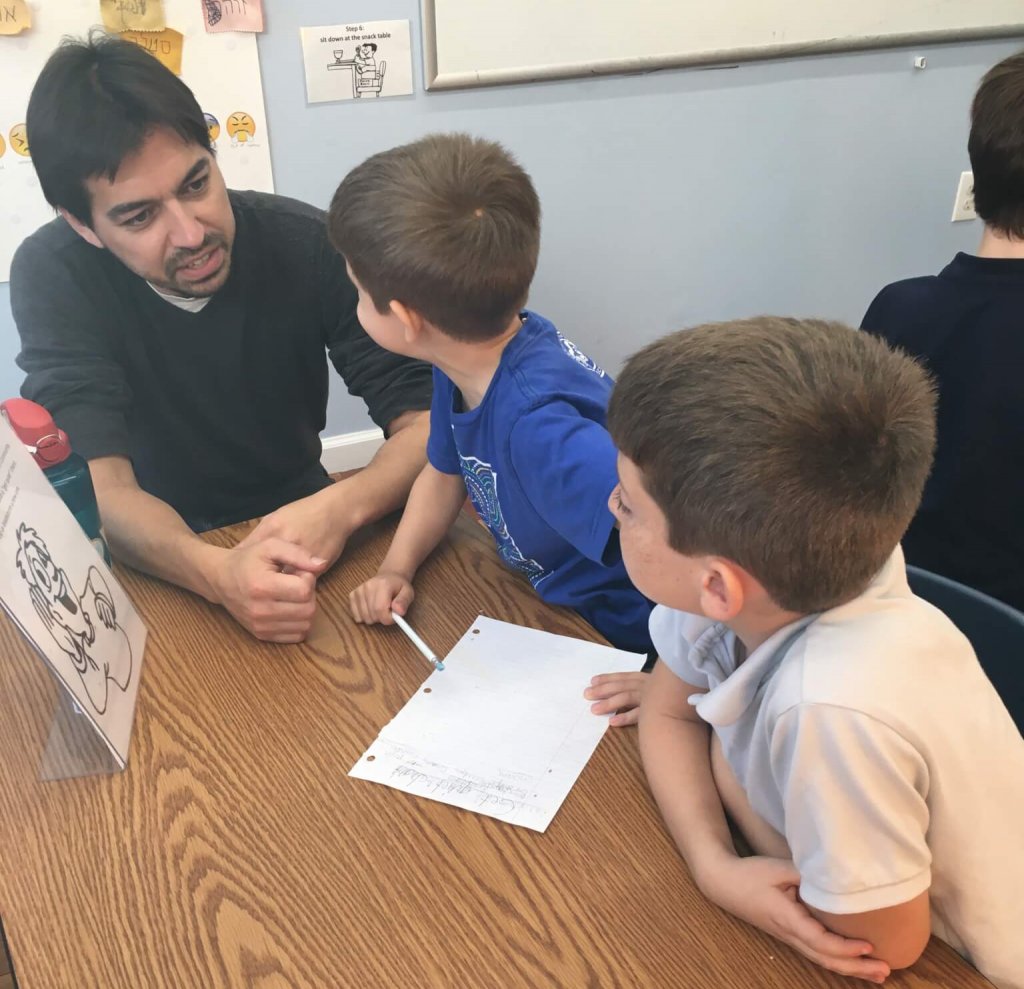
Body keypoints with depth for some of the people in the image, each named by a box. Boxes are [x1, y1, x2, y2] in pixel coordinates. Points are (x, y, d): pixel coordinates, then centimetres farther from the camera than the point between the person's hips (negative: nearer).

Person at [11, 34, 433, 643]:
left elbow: (426, 417, -16)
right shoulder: (53, 275, -16)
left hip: (301, 531, 2)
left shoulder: (306, 243, -14)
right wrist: (216, 573, -43)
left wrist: (343, 507, -37)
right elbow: (103, 487, -23)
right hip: (163, 562, -1)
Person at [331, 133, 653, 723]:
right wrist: (398, 570, -3)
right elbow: (445, 473, 9)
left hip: (625, 651, -7)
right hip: (550, 615, 7)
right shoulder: (468, 360, -9)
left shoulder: (541, 428, -37)